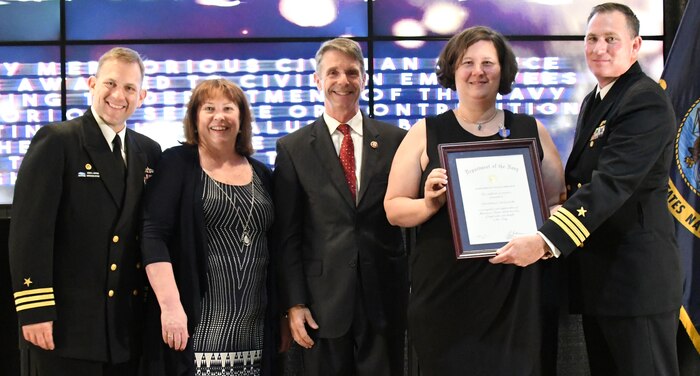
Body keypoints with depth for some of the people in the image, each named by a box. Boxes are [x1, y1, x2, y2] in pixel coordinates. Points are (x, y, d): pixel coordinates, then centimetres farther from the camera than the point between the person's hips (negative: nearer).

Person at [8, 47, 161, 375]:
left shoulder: (149, 152, 12)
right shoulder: (56, 141, -5)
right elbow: (30, 229, -11)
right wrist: (34, 309, -17)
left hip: (128, 329, 5)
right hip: (65, 324, -5)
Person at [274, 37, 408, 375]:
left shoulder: (395, 140, 5)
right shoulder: (293, 148, 3)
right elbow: (288, 235, 1)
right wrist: (294, 303, -4)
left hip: (385, 299, 1)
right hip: (323, 302, -1)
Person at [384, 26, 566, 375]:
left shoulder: (531, 130, 8)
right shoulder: (426, 133, 3)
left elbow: (558, 200, 13)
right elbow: (394, 208, 4)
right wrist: (428, 204, -17)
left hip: (514, 287, 1)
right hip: (444, 289, -1)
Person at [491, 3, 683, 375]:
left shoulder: (647, 103, -15)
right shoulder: (594, 101, 16)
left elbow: (611, 182, -26)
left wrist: (546, 240, -33)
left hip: (634, 273, -9)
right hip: (596, 271, 9)